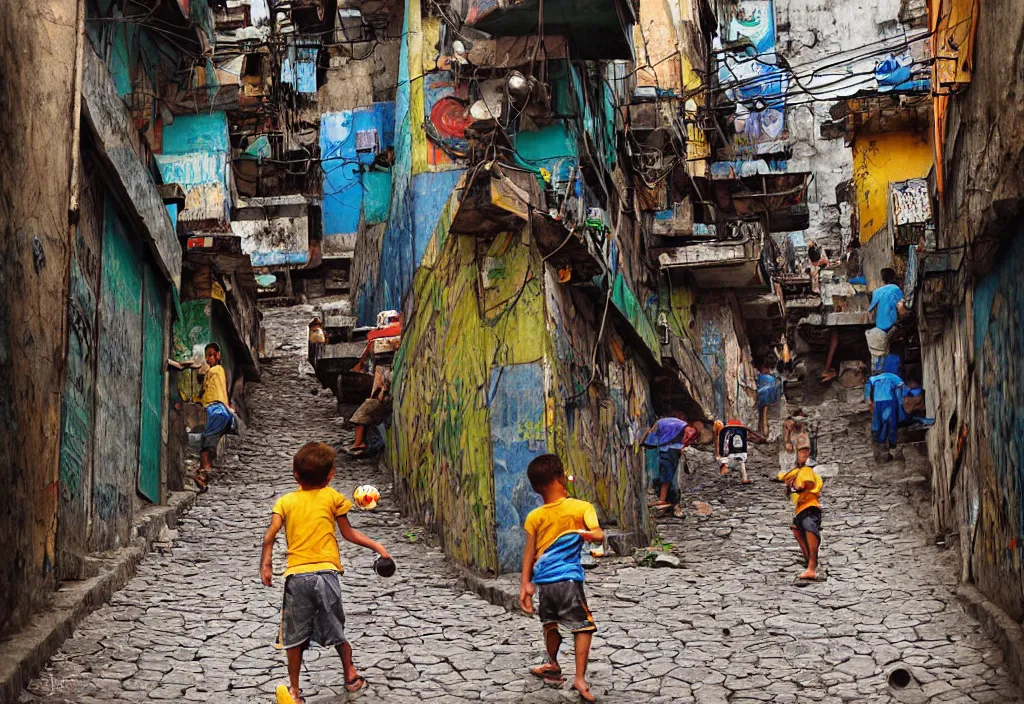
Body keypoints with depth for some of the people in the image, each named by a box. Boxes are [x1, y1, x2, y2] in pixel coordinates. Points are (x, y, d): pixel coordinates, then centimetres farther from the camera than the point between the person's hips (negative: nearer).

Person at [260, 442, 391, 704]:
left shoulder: (285, 501, 7)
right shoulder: (332, 497, 5)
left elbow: (269, 536, -4)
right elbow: (348, 533, 10)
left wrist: (265, 565, 4)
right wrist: (376, 546, 20)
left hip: (297, 576, 1)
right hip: (326, 572, -1)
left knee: (296, 636, 9)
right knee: (336, 630, 17)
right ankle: (351, 675, 30)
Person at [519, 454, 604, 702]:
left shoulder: (534, 517, 2)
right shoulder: (581, 508, -5)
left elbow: (529, 553, 3)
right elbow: (599, 536, -20)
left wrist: (525, 584, 5)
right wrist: (588, 534, -6)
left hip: (543, 580, 4)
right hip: (568, 579, -4)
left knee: (551, 624, 24)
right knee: (583, 627, 3)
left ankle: (553, 667, 43)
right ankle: (580, 679, -7)